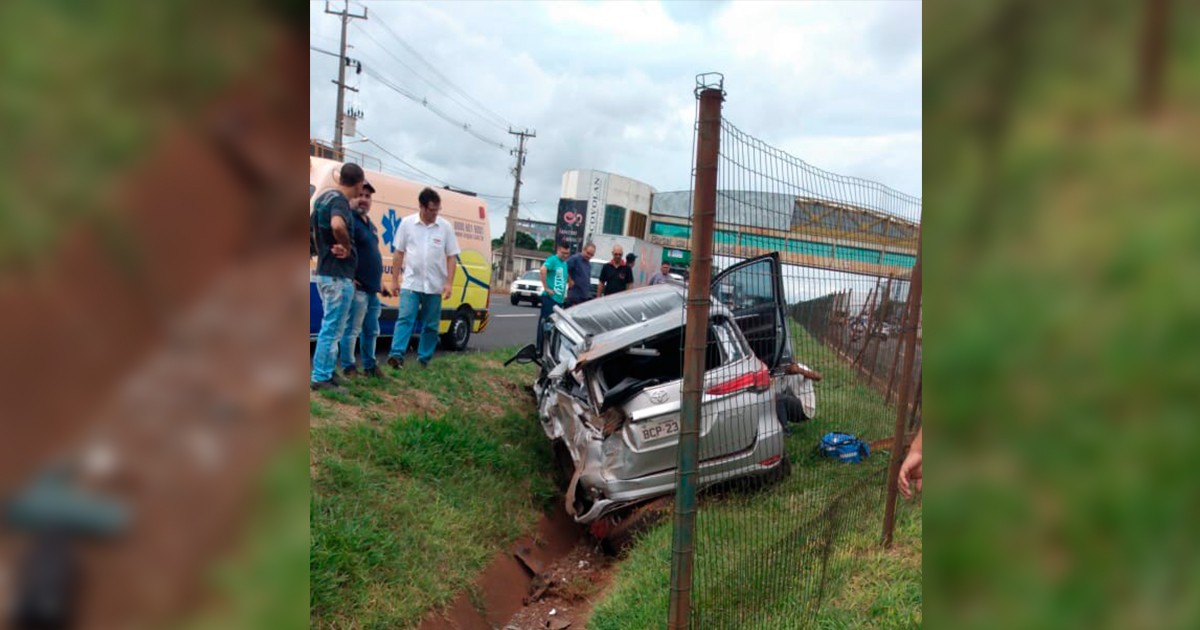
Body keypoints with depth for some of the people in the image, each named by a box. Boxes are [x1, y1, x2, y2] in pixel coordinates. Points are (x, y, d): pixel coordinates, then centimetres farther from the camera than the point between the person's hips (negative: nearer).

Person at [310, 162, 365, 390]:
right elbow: (337, 225, -38)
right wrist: (347, 247, -22)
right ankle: (320, 377, 1)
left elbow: (312, 228, 26)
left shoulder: (324, 197, 14)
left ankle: (326, 373, 23)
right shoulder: (339, 200, -17)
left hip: (324, 272, 10)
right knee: (332, 328, -4)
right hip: (338, 275, -10)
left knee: (330, 327, 17)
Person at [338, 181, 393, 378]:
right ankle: (348, 367, 3)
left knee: (371, 331, 15)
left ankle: (369, 366, 25)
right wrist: (349, 278, -24)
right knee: (352, 330, -4)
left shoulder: (371, 225, 19)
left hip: (372, 289, 9)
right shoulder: (350, 220, -10)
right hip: (358, 288, -9)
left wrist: (380, 283, 25)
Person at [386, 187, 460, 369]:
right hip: (411, 283, -1)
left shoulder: (445, 227, 0)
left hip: (435, 286, 1)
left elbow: (452, 257, 2)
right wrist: (394, 280, 3)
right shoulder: (407, 223, 0)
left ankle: (424, 359, 16)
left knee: (431, 325, 7)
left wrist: (449, 283, -6)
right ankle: (397, 354, -18)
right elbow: (398, 254, 5)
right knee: (405, 319, -12)